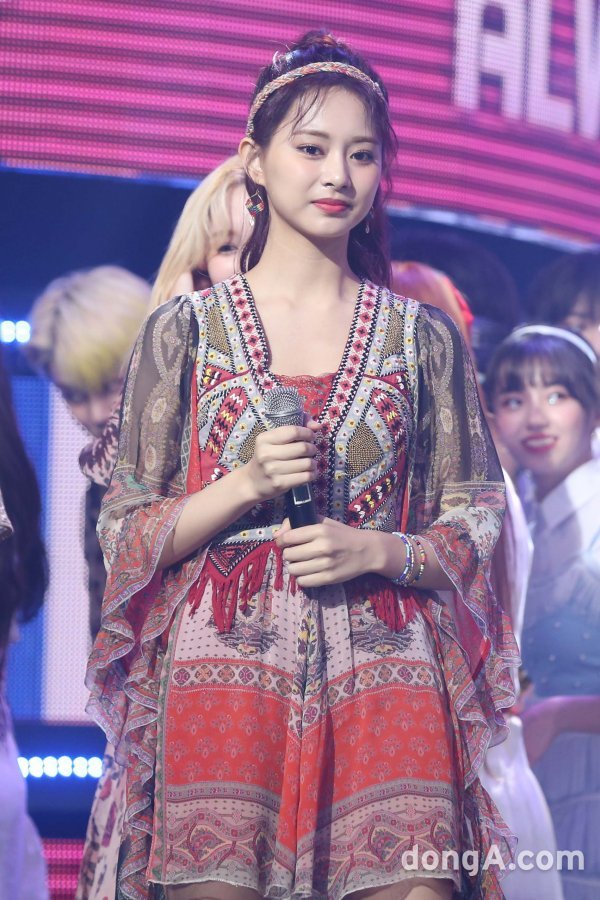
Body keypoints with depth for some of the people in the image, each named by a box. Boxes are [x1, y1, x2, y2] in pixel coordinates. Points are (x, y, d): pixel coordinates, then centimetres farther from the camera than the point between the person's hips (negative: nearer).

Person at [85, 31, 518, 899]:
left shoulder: (423, 336, 12)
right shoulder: (184, 332, 9)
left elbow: (476, 530, 12)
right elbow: (127, 535, 8)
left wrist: (377, 550, -7)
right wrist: (246, 485, -8)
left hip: (385, 672, 1)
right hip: (224, 665, -1)